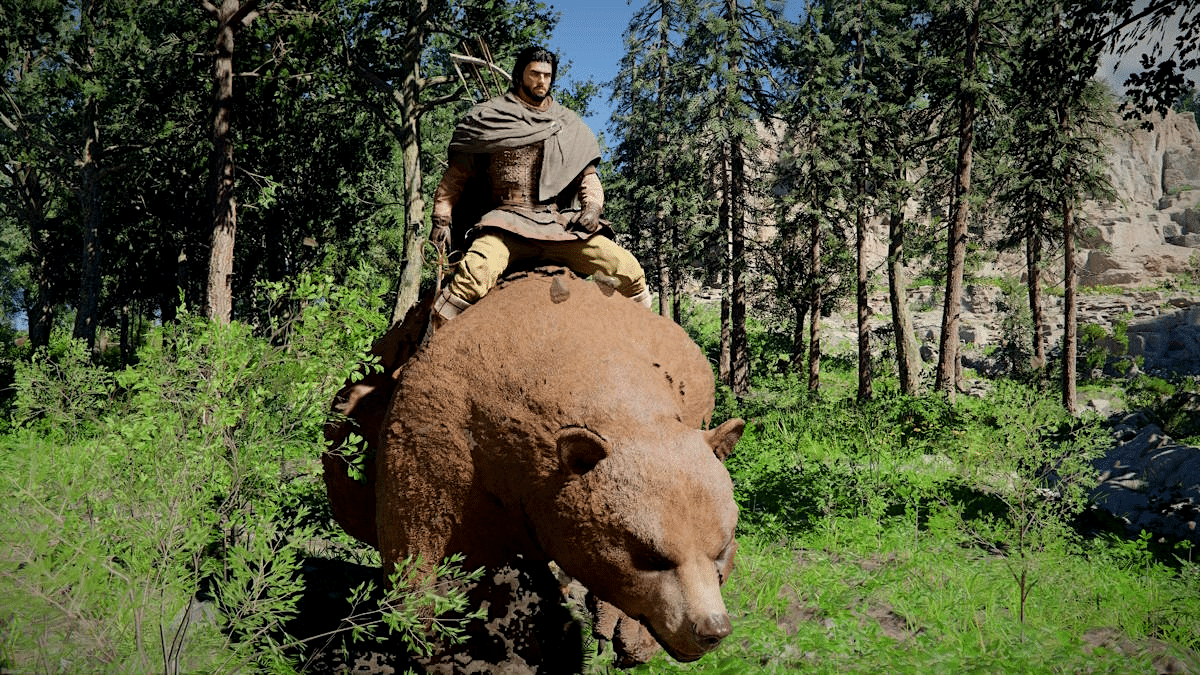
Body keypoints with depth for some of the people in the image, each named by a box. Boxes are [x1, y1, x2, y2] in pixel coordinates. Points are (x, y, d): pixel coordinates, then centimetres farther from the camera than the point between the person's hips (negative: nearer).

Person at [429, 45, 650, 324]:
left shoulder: (568, 126, 19)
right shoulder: (489, 118, 10)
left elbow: (588, 175, 21)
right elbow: (456, 175, 12)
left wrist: (592, 207, 0)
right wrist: (442, 219, 0)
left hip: (561, 225, 3)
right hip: (507, 224, -3)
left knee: (629, 271, -15)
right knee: (475, 274, -36)